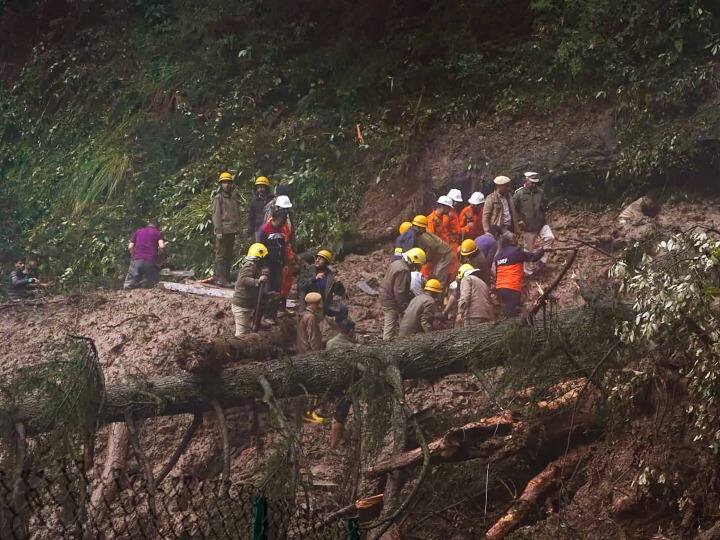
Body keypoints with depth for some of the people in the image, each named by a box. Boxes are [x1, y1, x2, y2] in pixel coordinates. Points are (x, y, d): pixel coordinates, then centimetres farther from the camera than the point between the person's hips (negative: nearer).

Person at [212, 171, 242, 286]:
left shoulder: (233, 199, 19)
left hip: (232, 231, 7)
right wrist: (218, 231, -16)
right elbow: (216, 215, -9)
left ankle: (226, 278, 15)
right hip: (222, 232, -7)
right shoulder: (218, 198, -2)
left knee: (229, 255, 9)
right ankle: (219, 278, -8)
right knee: (220, 255, -7)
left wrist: (237, 229, 14)